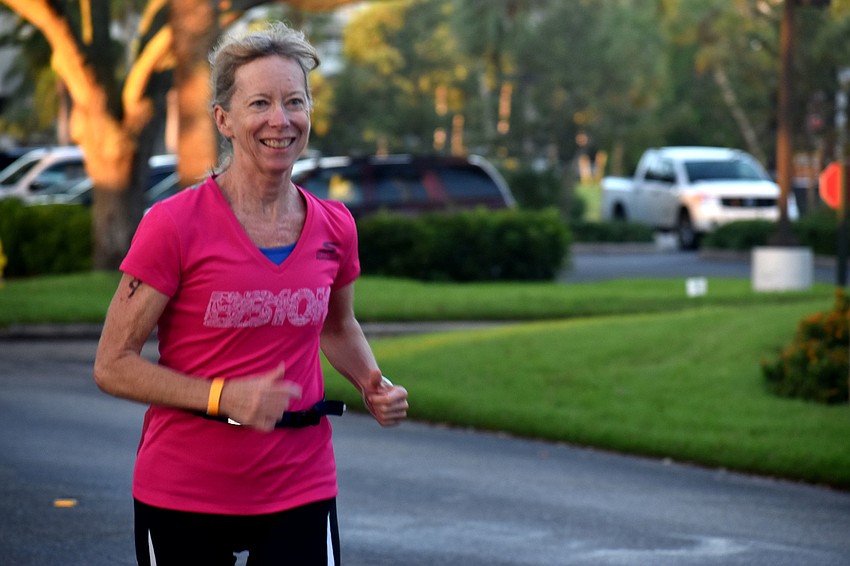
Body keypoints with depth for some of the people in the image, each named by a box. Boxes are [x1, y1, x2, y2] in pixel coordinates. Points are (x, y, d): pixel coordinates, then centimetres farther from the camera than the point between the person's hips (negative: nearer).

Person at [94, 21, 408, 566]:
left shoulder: (334, 228, 3)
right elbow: (113, 365, -10)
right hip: (184, 495, -3)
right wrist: (224, 396, -21)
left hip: (300, 492, 3)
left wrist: (373, 384, 3)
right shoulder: (173, 225, -11)